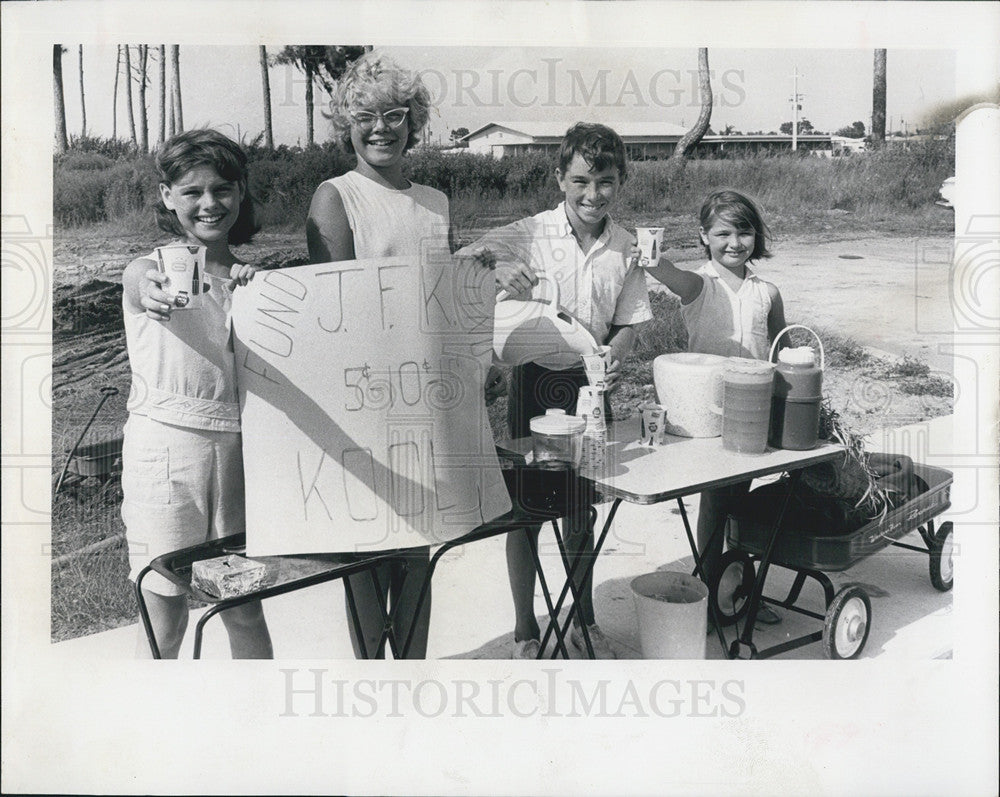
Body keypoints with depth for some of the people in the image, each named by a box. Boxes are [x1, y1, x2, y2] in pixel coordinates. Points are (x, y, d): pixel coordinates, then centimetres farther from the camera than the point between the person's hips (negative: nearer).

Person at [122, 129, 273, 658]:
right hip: (164, 446, -3)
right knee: (164, 619, 4)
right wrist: (153, 292, -51)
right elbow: (143, 284, -28)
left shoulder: (254, 277, 10)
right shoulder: (149, 271, -2)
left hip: (239, 448, 3)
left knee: (245, 612, 12)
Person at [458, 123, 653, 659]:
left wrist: (615, 359, -16)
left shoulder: (624, 249, 0)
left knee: (583, 507, 15)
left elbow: (628, 322, 5)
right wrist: (497, 267, -37)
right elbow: (458, 266, -16)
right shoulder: (531, 235, -10)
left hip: (590, 382, 3)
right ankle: (525, 632, 22)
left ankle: (584, 620, 34)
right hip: (536, 378, -3)